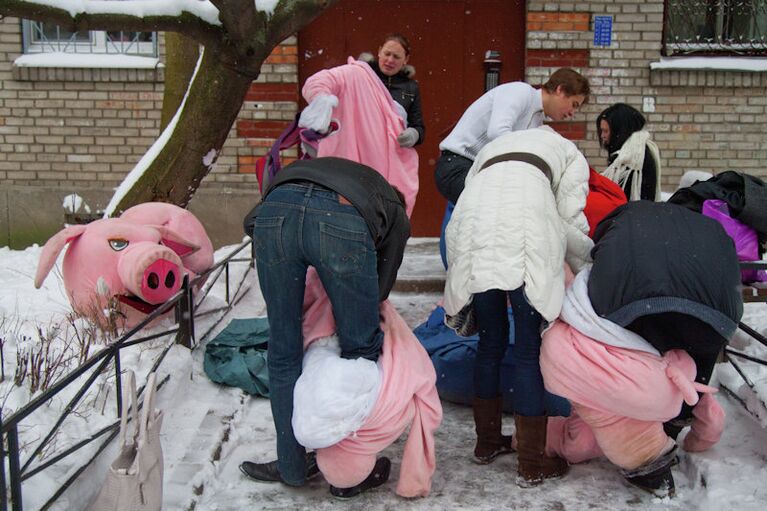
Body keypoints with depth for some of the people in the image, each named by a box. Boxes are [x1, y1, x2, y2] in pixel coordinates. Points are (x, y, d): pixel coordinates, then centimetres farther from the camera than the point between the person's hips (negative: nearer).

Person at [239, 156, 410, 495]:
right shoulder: (397, 216, 35)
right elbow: (379, 290, 24)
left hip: (275, 209, 3)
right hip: (343, 222, -3)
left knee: (284, 353, 18)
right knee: (360, 349, 19)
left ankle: (292, 466, 30)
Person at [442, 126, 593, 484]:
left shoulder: (491, 148, 40)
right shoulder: (570, 152, 31)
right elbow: (570, 219, 16)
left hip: (471, 223, 4)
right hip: (526, 225, -4)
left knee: (490, 341, 18)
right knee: (530, 348, 5)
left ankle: (487, 442, 30)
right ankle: (532, 464, 13)